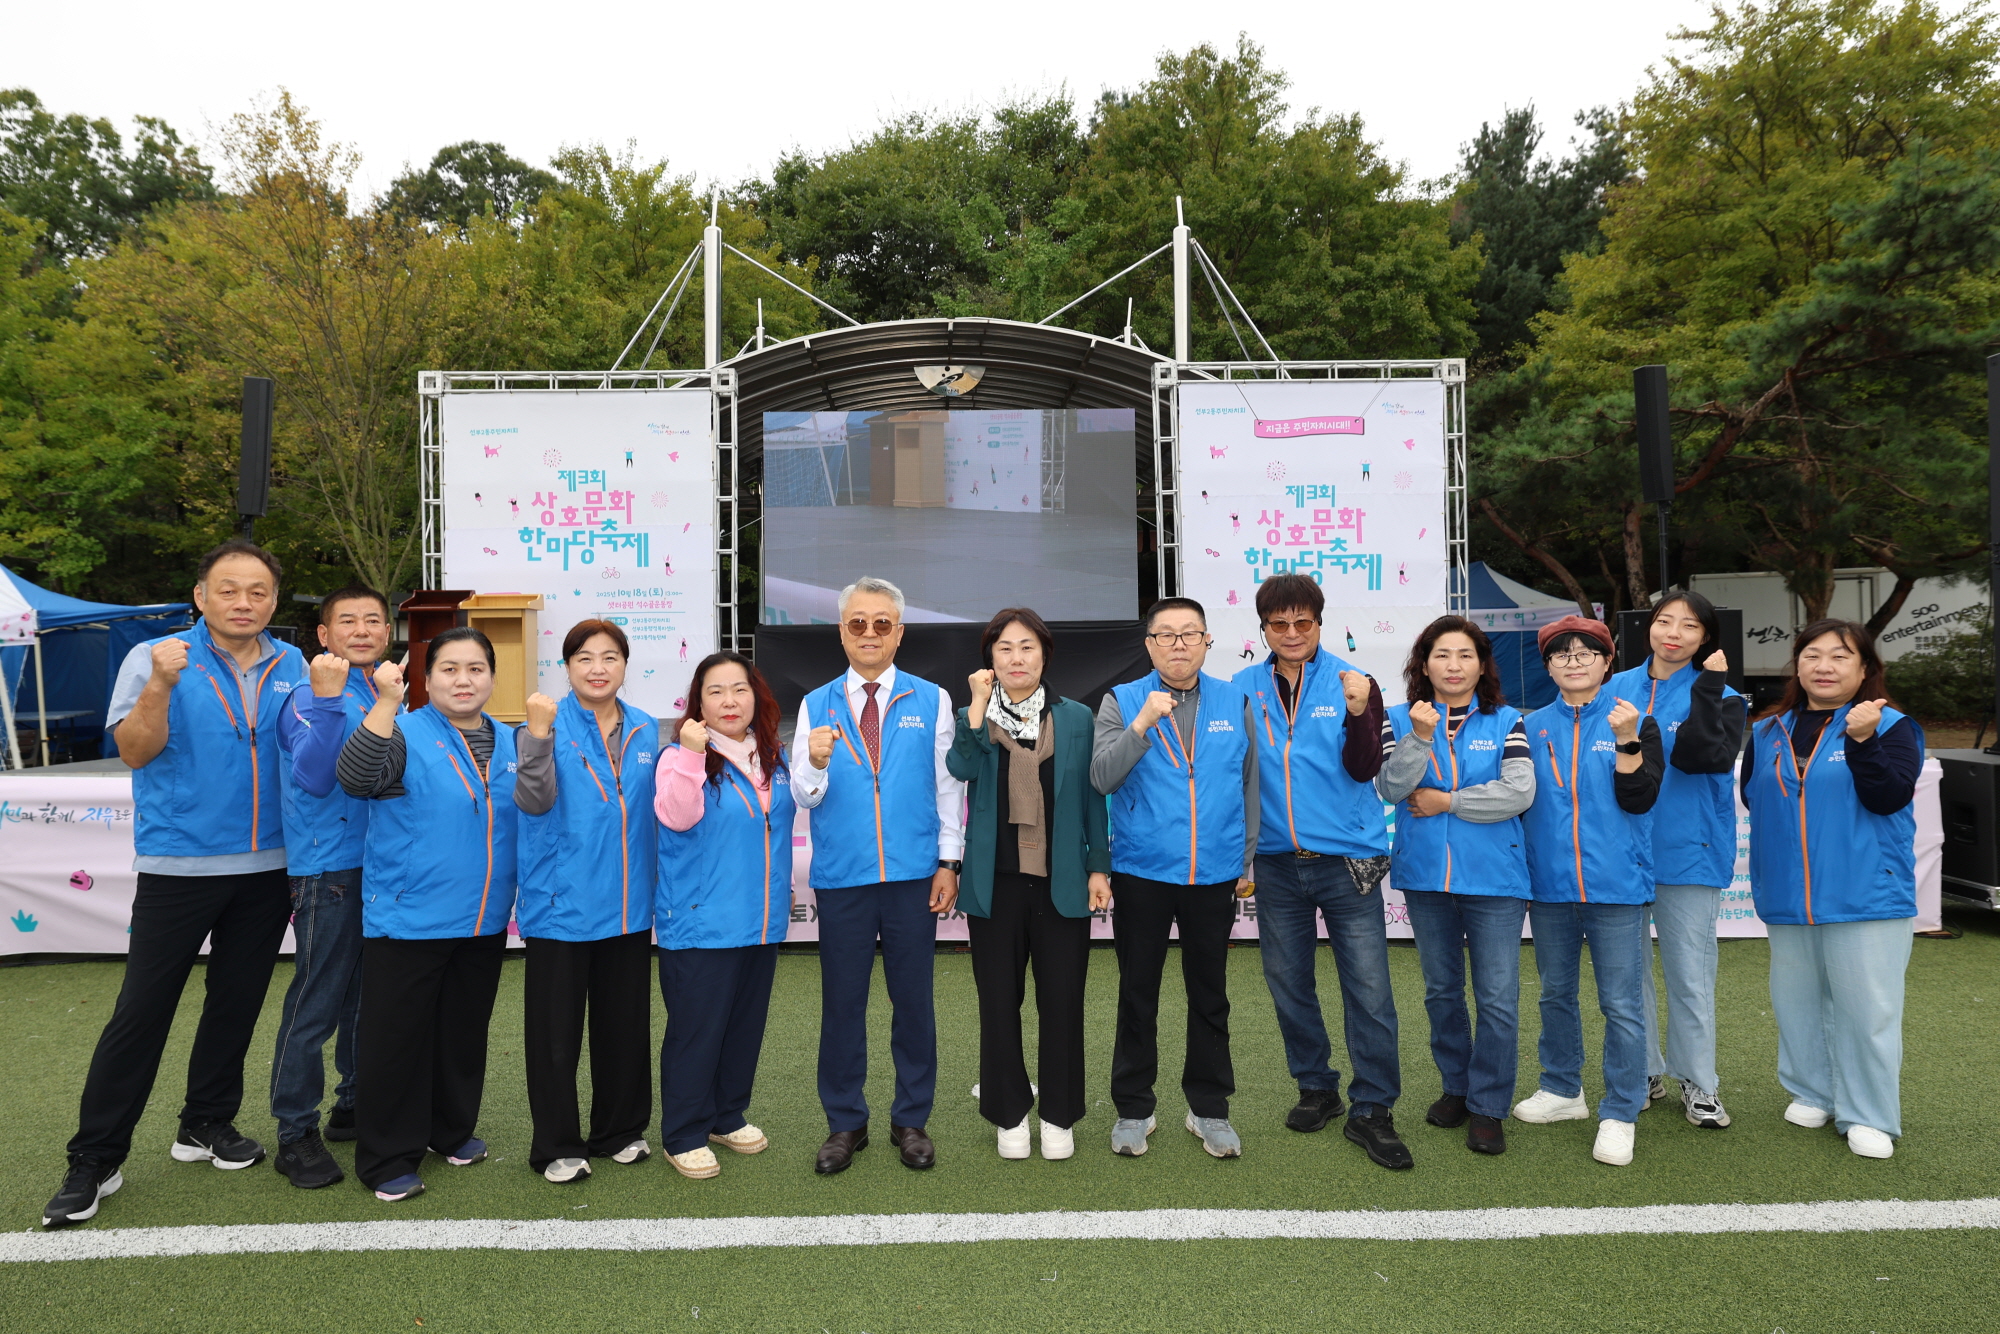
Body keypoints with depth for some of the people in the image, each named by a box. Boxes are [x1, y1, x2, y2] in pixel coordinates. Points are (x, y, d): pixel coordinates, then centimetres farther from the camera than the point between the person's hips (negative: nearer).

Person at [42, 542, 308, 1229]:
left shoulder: (291, 666, 5)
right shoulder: (156, 658, -4)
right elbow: (134, 752, -14)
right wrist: (160, 687, -28)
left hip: (267, 866, 4)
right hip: (179, 863, -4)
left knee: (237, 1002, 14)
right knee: (141, 1010, -1)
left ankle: (206, 1124, 30)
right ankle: (94, 1159, 11)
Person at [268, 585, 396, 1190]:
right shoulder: (311, 694, -10)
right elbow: (315, 777, -24)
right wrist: (326, 698, -30)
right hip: (329, 868, -7)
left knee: (367, 998, 17)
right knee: (314, 1006, 0)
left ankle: (355, 1107, 31)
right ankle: (296, 1134, 11)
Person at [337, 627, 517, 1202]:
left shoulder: (509, 744, 8)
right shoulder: (405, 734, -8)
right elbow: (357, 777, -28)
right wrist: (386, 703, -34)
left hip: (484, 923, 5)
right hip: (408, 921, -5)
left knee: (464, 1032, 17)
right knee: (397, 1039, 2)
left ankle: (452, 1131, 35)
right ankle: (388, 1159, 16)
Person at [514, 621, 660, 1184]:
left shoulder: (645, 730, 7)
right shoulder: (548, 723, -6)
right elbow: (534, 802, -20)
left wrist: (655, 884, 11)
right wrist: (538, 734, -31)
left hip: (628, 906, 4)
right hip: (562, 902, -4)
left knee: (625, 1025, 13)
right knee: (556, 1032, 5)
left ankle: (620, 1132, 29)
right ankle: (557, 1147, 20)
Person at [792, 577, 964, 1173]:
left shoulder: (931, 701, 4)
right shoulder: (816, 706, 5)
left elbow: (948, 787, 4)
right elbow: (803, 797, 0)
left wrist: (948, 862, -1)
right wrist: (815, 764, -21)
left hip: (913, 875, 0)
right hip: (841, 877, 1)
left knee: (913, 999, 8)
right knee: (842, 1001, 7)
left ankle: (911, 1120, 24)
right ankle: (845, 1124, 23)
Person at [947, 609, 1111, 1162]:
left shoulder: (1076, 719, 7)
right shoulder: (972, 717, 6)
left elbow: (1092, 795, 7)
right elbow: (961, 767, -15)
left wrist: (1099, 867, 2)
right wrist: (979, 704, -15)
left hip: (1062, 881, 0)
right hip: (995, 882, 0)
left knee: (1062, 1001, 4)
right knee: (999, 1001, 7)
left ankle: (1059, 1115, 21)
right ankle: (1010, 1113, 24)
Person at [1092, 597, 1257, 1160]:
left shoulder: (1235, 702, 4)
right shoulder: (1122, 701, -1)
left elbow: (1249, 784, 7)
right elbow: (1102, 777, -11)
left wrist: (1247, 859, 4)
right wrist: (1143, 724, -22)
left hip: (1214, 876, 2)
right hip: (1141, 874, -1)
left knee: (1210, 996, 12)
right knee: (1137, 996, 9)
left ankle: (1209, 1109, 26)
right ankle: (1133, 1109, 24)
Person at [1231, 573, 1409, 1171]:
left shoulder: (1352, 684, -1)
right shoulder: (1243, 689, 4)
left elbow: (1363, 769, -9)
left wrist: (1357, 712, -25)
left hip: (1347, 861, -2)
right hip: (1276, 863, 3)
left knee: (1369, 988, -2)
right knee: (1288, 983, 13)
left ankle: (1372, 1110, 11)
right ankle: (1316, 1088, 31)